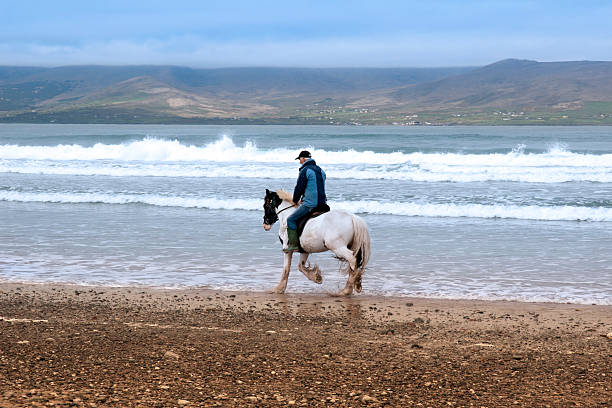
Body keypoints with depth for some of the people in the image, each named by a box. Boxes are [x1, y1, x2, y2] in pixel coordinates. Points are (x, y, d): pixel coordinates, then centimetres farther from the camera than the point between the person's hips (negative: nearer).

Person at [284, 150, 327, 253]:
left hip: (310, 204, -8)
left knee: (291, 219, -2)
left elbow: (299, 187, -7)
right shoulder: (321, 170, 15)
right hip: (322, 203, 8)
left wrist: (295, 200, 12)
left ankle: (293, 244, -9)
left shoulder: (305, 170, -10)